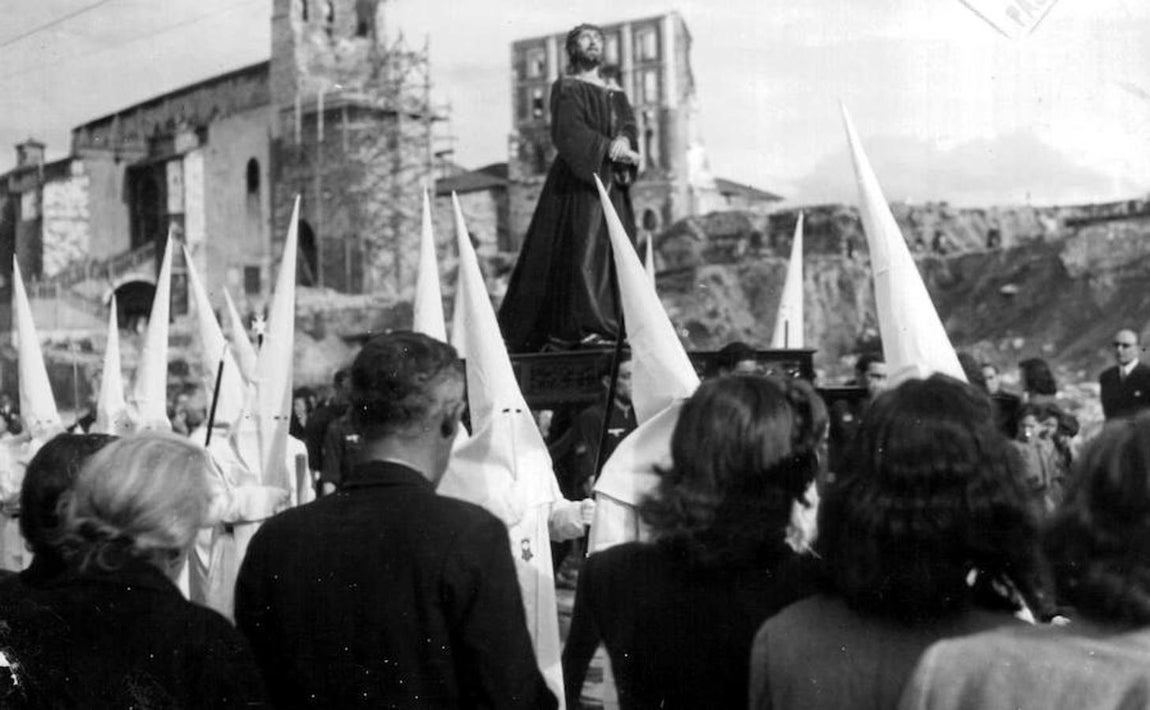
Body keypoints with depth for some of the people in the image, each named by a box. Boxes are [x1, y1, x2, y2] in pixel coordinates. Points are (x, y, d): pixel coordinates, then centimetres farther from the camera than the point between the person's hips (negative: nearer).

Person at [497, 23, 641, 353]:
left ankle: (614, 325, -1)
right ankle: (583, 327, -22)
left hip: (612, 182, 6)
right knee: (580, 247, -15)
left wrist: (624, 143, -19)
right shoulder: (565, 88, 3)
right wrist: (608, 147, -22)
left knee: (615, 251, 0)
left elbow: (629, 126, 4)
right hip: (577, 180, -6)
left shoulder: (616, 96, 21)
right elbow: (567, 131, -12)